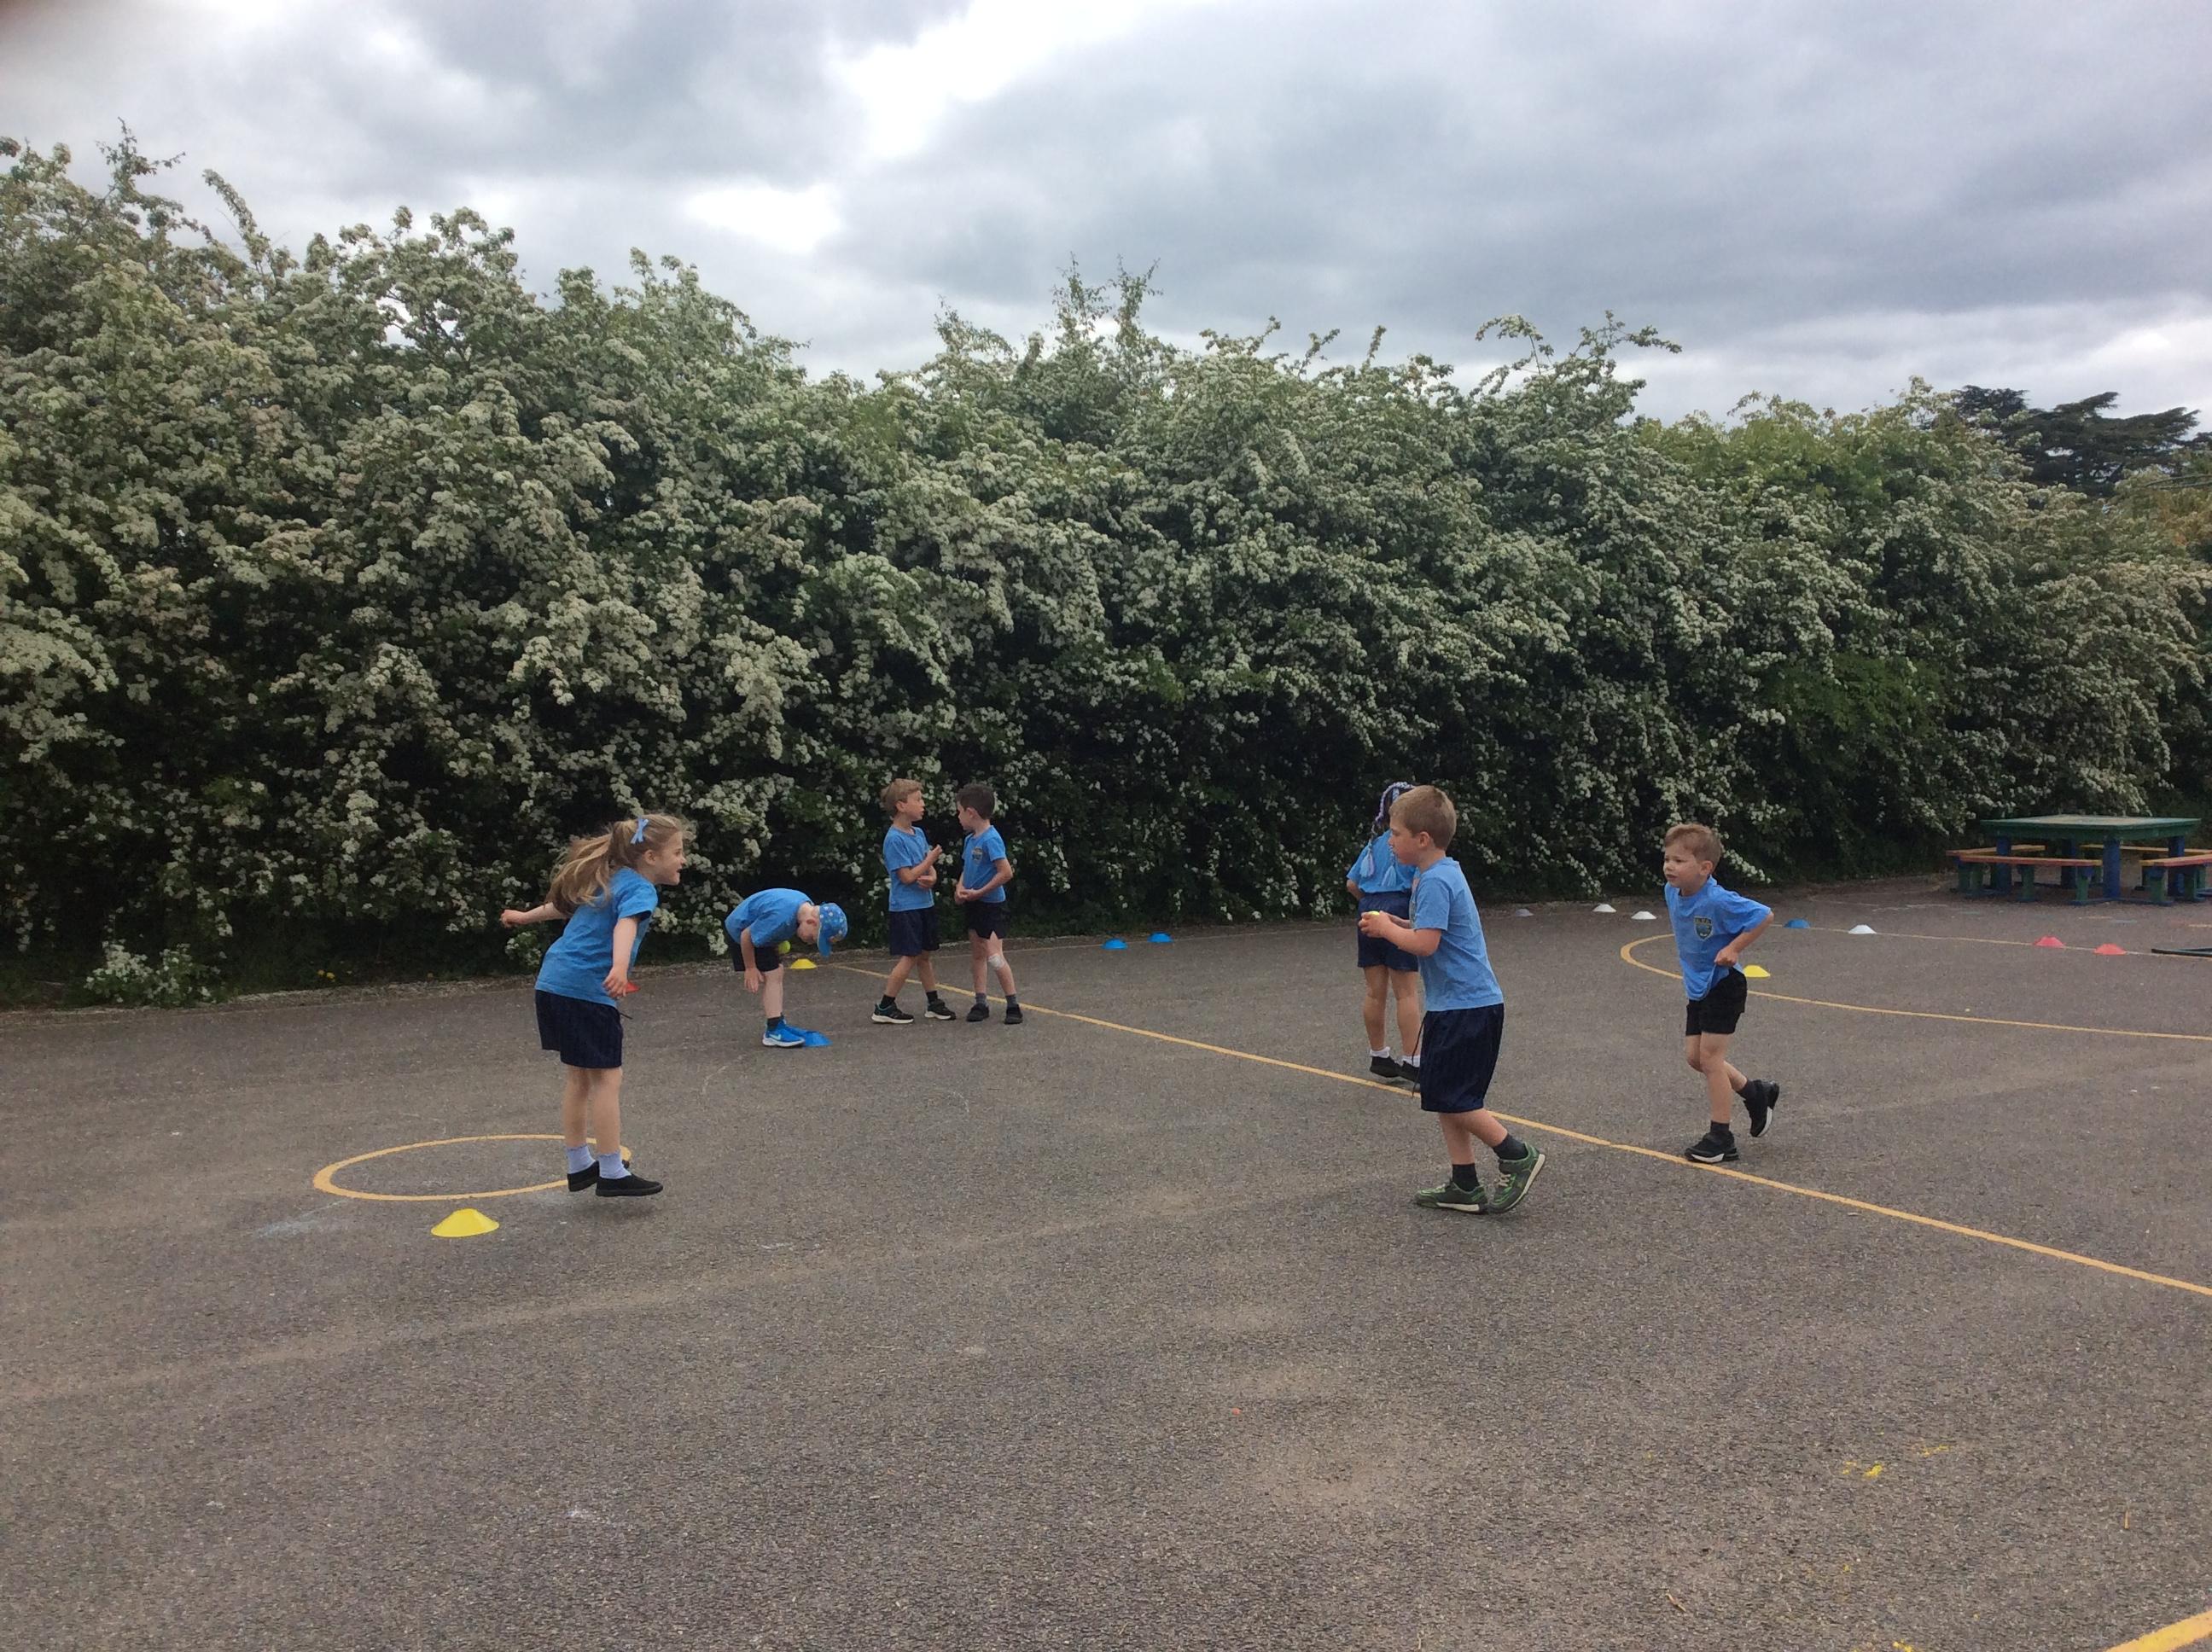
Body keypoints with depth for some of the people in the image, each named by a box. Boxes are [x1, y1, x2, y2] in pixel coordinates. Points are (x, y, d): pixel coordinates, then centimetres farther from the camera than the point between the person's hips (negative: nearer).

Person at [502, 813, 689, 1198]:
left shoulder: (610, 880, 18)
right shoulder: (641, 889, -10)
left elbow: (565, 904, 34)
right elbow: (625, 925, -32)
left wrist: (525, 917, 51)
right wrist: (619, 968, -50)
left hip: (554, 981, 10)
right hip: (587, 990, -10)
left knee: (577, 1076, 16)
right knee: (607, 1078, -4)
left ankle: (579, 1166, 25)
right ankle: (612, 1173, -2)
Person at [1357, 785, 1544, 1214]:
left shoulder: (1435, 882, -18)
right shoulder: (1444, 874, 14)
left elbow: (1425, 944, -25)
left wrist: (1387, 928, -9)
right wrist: (1396, 924, 11)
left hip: (1465, 1007, -10)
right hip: (1460, 1005, 10)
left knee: (1450, 1098, -6)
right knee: (1445, 1098, 12)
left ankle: (1518, 1157, 5)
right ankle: (1465, 1186, 17)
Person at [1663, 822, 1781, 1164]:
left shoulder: (1718, 901, -27)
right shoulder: (1673, 892, -2)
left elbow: (1764, 916, -23)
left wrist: (1734, 949, -23)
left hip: (1724, 985, -8)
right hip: (1697, 986, 8)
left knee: (1710, 1057, -5)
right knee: (1694, 1056, 10)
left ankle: (1720, 1139, 6)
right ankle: (1755, 1092, 31)